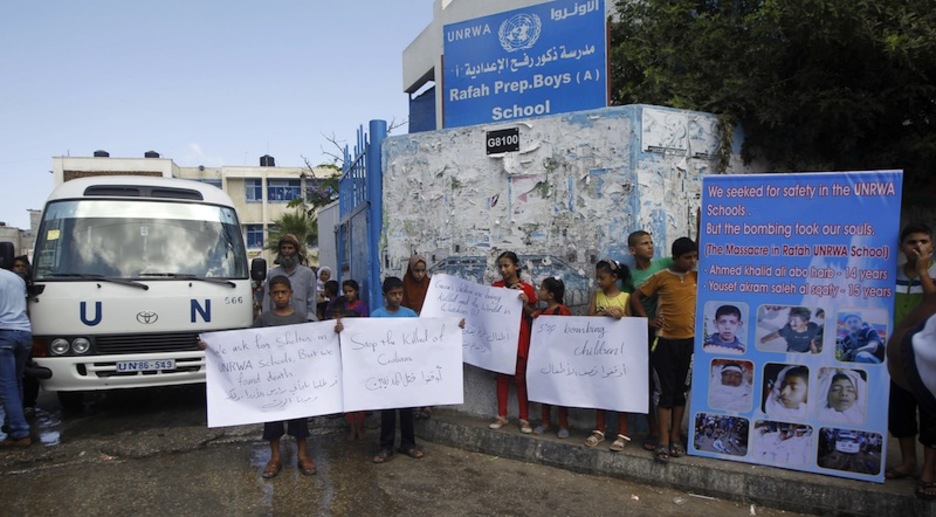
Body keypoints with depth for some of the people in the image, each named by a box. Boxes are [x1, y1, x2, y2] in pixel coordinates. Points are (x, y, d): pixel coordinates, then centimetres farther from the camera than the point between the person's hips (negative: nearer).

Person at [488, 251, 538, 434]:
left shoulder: (527, 289, -3)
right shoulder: (495, 286, 5)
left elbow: (533, 316, 1)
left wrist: (526, 303, -19)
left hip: (520, 337, -3)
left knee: (520, 377, 2)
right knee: (502, 375, 8)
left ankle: (524, 418, 8)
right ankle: (502, 416, 16)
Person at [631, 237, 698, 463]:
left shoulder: (696, 277, 6)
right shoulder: (661, 277, -4)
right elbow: (635, 298, 1)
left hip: (688, 341, 3)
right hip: (665, 341, -3)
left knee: (680, 390, 10)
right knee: (667, 391, -2)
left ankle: (676, 437, 19)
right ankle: (663, 441, 3)